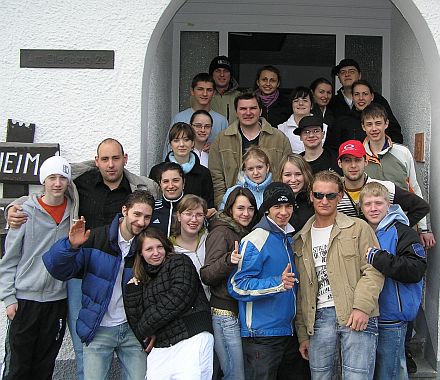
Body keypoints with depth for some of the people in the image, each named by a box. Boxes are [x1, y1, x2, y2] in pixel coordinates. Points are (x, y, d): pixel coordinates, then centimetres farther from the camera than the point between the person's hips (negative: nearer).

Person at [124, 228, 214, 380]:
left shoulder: (179, 262, 5)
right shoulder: (141, 280, 19)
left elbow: (178, 299, -10)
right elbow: (137, 323, 10)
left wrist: (146, 327, -1)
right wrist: (132, 292, -1)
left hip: (192, 339, -4)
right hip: (160, 348, 4)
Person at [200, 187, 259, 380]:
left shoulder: (248, 233, 15)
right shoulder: (221, 232, -8)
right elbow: (205, 275, -17)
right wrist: (228, 260, -32)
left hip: (245, 312, 8)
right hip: (226, 313, -7)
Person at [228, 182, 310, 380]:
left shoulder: (289, 238, 12)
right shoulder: (254, 241, -14)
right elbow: (237, 286, -20)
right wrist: (277, 283, -27)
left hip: (289, 331, 8)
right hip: (262, 334, -8)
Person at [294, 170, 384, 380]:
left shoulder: (359, 228, 6)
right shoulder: (301, 240, 16)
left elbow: (373, 271, -2)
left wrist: (362, 307, -16)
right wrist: (303, 335, 14)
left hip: (357, 316, -3)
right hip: (319, 318, 4)